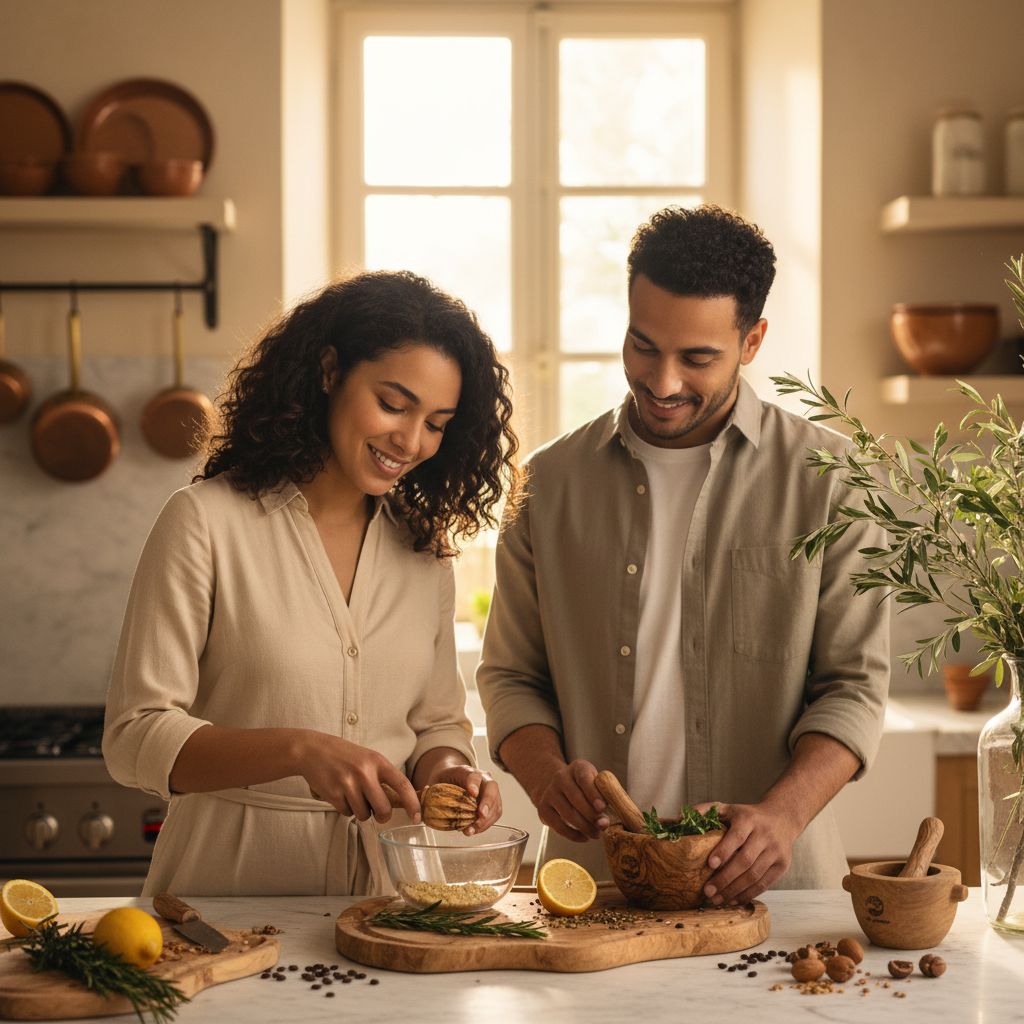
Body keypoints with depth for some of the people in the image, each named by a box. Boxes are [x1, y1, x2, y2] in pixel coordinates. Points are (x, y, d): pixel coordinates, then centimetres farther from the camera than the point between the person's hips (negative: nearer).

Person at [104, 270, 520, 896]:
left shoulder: (424, 549, 11)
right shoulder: (207, 521, -5)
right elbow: (135, 738, -8)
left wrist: (444, 766, -5)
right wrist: (299, 751, -21)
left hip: (386, 881, 5)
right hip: (232, 881, -4)